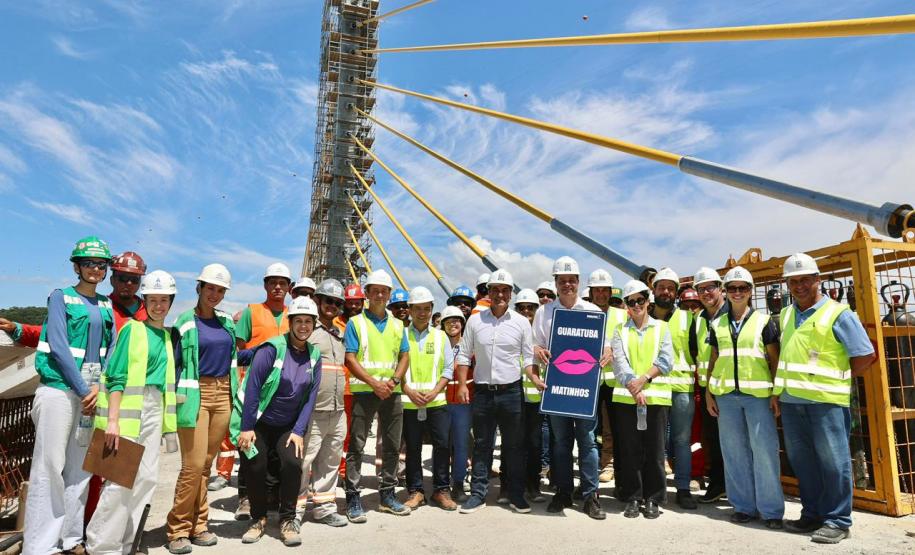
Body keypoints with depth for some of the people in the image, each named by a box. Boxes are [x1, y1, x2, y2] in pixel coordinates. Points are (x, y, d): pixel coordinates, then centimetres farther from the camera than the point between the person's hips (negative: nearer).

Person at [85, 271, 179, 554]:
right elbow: (116, 378, -12)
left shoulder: (167, 335, 13)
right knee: (121, 478, -5)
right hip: (129, 407, -6)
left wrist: (166, 415, 10)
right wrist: (112, 420, -18)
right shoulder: (132, 329, -6)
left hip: (155, 409, 6)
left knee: (146, 478, 9)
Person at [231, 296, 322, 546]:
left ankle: (288, 520, 6)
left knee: (292, 463, -15)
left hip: (288, 426, 3)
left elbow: (311, 397, -2)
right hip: (258, 423, -2)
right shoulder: (272, 348, -17)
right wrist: (246, 427, -16)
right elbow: (252, 387, -16)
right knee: (256, 469, -5)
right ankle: (258, 519, 22)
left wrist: (298, 431, -9)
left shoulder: (314, 355, -2)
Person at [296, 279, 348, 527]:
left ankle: (324, 508, 27)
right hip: (312, 411, -7)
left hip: (337, 411, 8)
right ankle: (294, 511, 12)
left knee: (330, 462, 15)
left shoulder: (339, 335, 19)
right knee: (303, 462, -3)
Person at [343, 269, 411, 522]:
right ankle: (353, 498, 9)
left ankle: (387, 495, 24)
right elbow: (350, 359, -7)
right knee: (356, 445, -1)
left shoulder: (397, 325, 13)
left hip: (392, 392, 5)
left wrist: (393, 380, -7)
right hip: (363, 391, -4)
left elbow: (404, 356, 11)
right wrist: (374, 383, -16)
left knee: (392, 445, 11)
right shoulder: (355, 323, 0)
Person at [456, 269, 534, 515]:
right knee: (481, 445, 10)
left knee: (513, 446, 9)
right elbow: (464, 355, 6)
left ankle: (516, 494, 23)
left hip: (511, 391, 0)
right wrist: (462, 384, -2)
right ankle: (478, 493, 21)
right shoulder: (475, 321, 2)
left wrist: (536, 379, -10)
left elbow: (528, 357, 6)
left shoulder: (521, 322, 2)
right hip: (482, 392, 1)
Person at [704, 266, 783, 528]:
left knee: (764, 449, -4)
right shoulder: (717, 324, 11)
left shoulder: (763, 321, 4)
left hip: (758, 393, -3)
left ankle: (771, 509, 9)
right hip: (726, 394, 3)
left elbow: (774, 359, 3)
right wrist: (708, 393, 7)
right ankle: (744, 506, 18)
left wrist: (777, 393, -5)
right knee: (734, 451, 7)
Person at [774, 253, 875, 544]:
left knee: (833, 462, 2)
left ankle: (837, 521, 15)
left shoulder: (838, 313, -5)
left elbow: (865, 356, -5)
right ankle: (812, 514, 26)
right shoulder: (786, 315, 13)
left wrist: (838, 379, -1)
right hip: (790, 400, 6)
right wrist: (781, 385, 13)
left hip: (825, 400, -6)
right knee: (801, 461, 13)